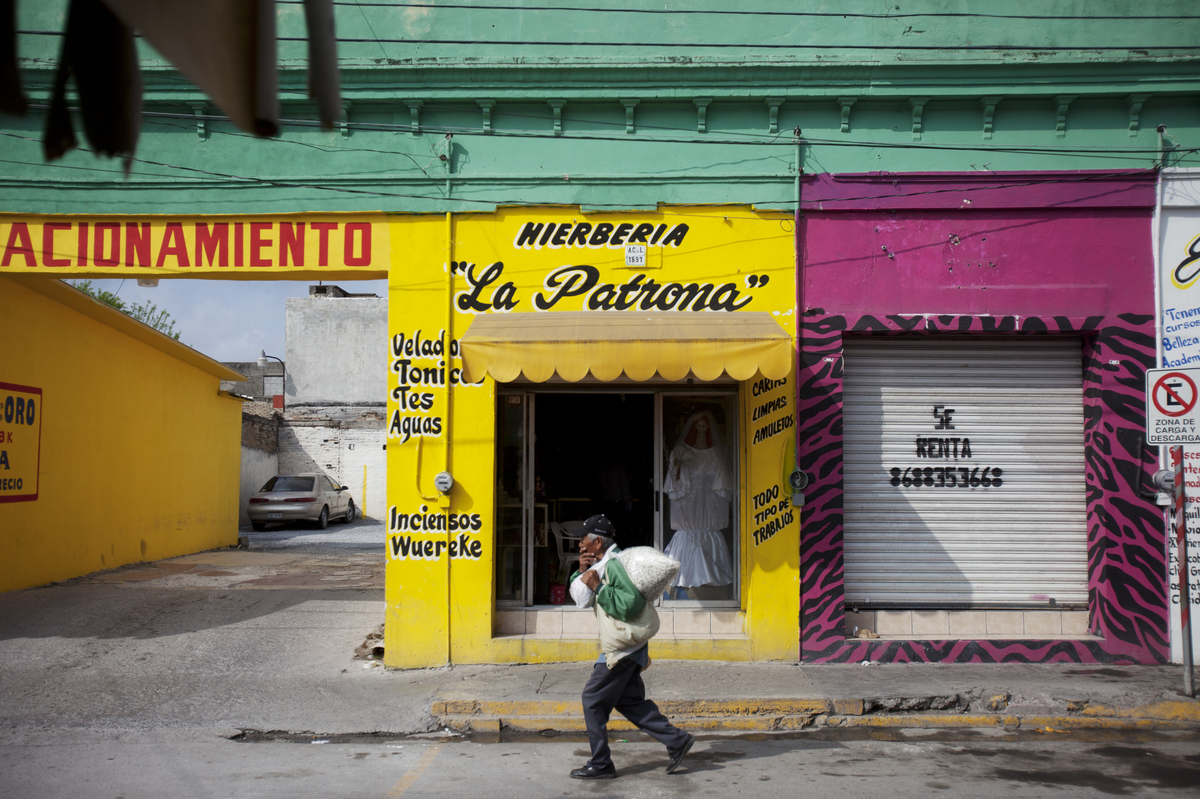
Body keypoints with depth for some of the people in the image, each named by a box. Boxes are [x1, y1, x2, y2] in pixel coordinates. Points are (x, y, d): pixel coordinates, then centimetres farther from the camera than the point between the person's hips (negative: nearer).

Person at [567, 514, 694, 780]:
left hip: (623, 647, -10)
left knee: (593, 700, -2)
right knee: (629, 701, 14)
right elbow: (581, 599, 16)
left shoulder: (615, 565, -18)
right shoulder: (601, 565, 15)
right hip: (622, 647, 10)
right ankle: (677, 740, 15)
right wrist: (582, 571, 1)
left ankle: (600, 765, 7)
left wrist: (598, 587, -23)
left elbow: (631, 604, -28)